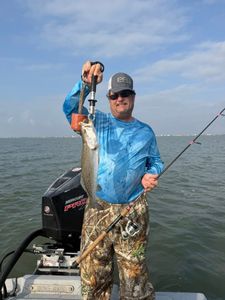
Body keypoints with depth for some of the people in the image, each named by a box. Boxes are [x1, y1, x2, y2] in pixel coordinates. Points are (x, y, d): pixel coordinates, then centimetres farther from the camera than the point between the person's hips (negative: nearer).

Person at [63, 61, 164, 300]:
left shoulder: (145, 132, 8)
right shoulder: (98, 122, 4)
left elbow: (156, 162, 18)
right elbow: (70, 107, -13)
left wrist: (151, 175, -5)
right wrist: (85, 83, -31)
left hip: (134, 212, 1)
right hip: (98, 209, 0)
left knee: (135, 275, 10)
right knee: (92, 277, 11)